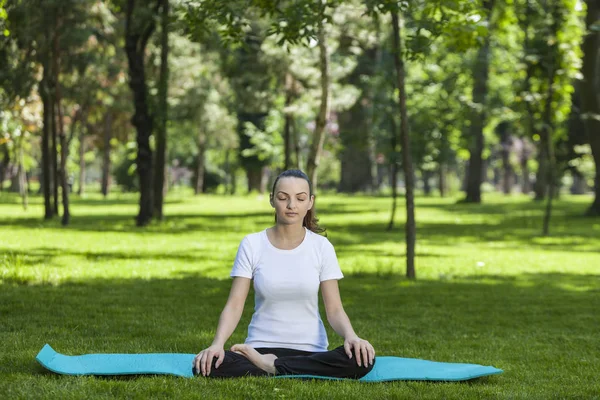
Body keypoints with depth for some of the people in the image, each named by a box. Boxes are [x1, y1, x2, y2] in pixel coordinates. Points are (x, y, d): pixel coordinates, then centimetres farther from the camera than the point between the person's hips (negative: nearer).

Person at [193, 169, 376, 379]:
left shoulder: (322, 247, 1)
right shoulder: (252, 244, -1)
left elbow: (334, 309, -2)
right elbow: (234, 305, -6)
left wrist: (351, 336, -25)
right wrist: (217, 343, -26)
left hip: (310, 352, 1)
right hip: (261, 349, -1)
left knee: (361, 359, -32)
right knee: (208, 365, -32)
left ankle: (270, 367, -15)